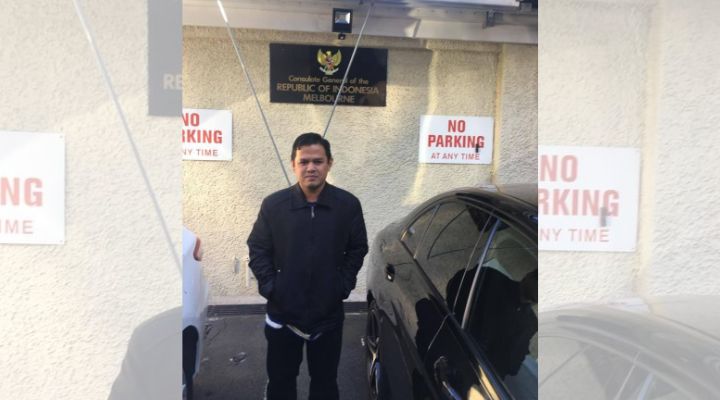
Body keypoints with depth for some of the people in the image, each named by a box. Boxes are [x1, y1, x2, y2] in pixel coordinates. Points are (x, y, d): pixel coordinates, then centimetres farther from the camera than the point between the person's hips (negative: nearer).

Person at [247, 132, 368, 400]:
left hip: (329, 312, 0)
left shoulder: (348, 205, -6)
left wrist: (344, 285, -4)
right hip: (283, 312, 0)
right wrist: (269, 287, -7)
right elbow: (258, 249, 1)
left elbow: (358, 248, 4)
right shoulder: (273, 204, -8)